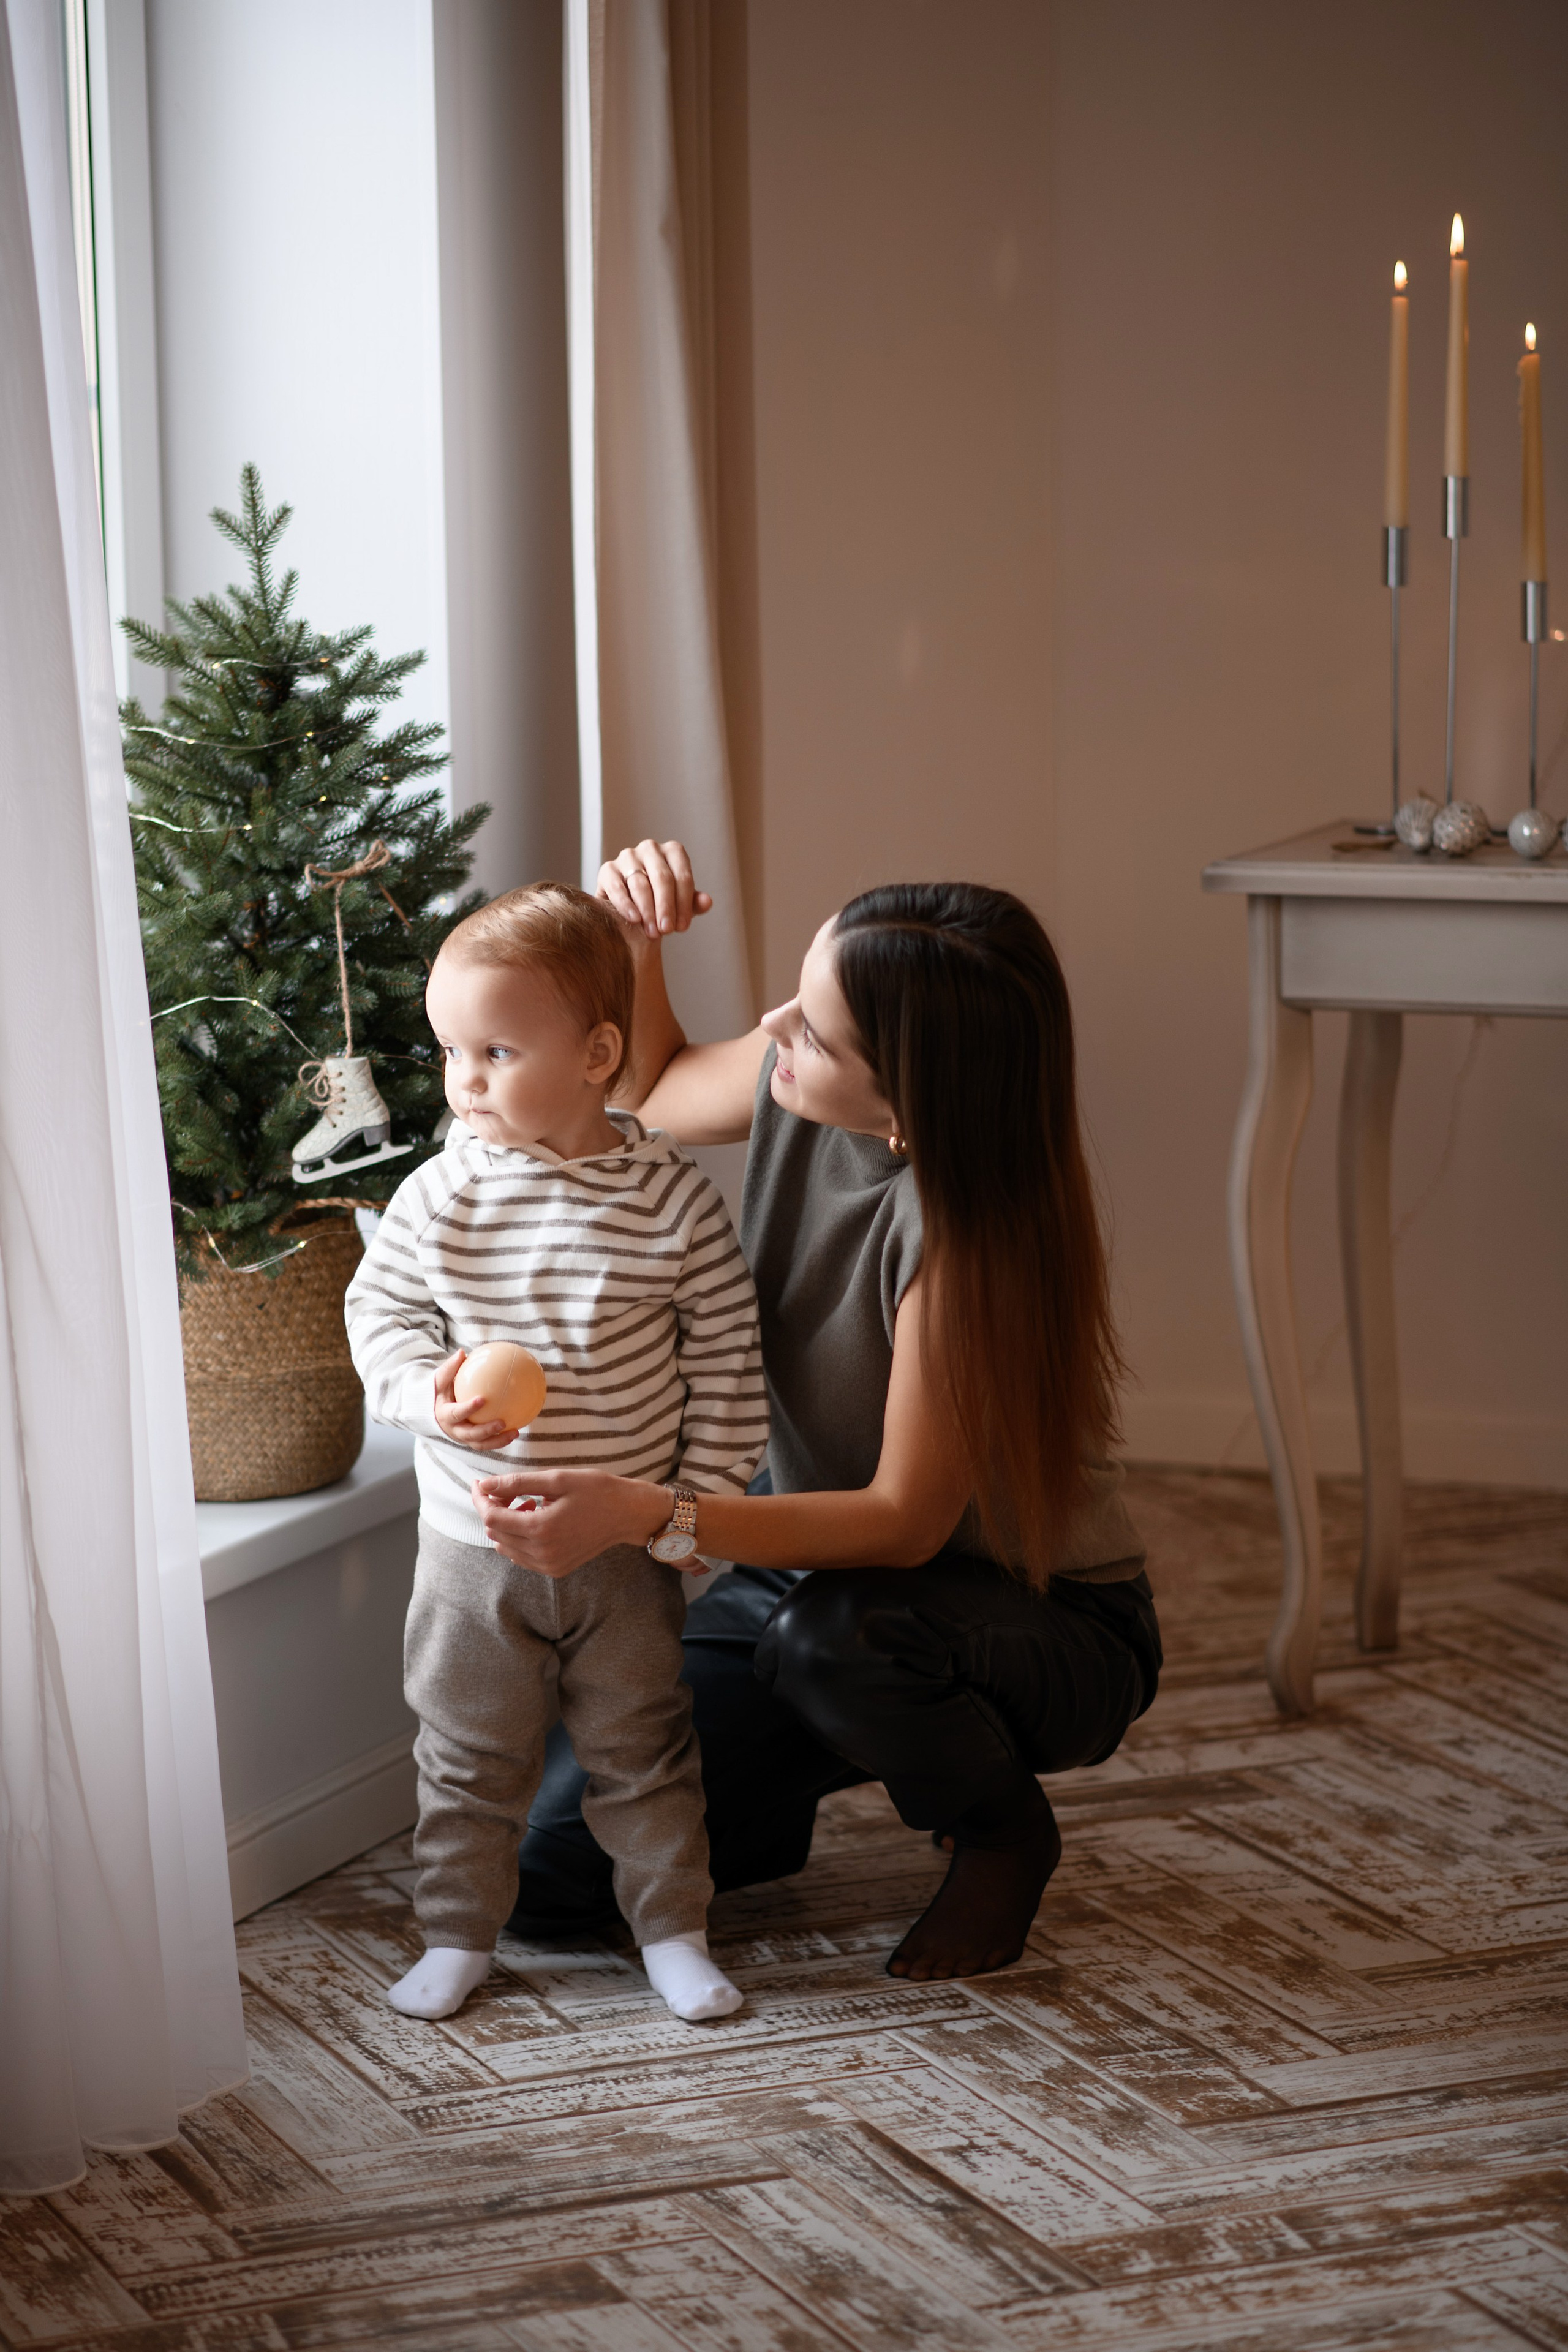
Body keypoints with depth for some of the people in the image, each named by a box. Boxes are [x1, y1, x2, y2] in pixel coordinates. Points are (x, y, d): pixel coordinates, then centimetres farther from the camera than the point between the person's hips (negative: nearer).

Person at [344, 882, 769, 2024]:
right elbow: (380, 1308, 2)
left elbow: (726, 1357, -4)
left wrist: (701, 1500, -5)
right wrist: (431, 1393, -18)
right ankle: (459, 1933, 27)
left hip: (625, 1544, -1)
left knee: (644, 1748, 11)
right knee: (469, 1753, 12)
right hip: (474, 1539, 1)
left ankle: (674, 1929, 25)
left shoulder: (672, 1198, -11)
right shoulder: (443, 1195, -9)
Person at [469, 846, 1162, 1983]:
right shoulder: (796, 1091, -12)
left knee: (834, 1626, -41)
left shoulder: (967, 1220, -32)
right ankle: (818, 1762, 20)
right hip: (813, 1562, 6)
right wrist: (639, 945, -9)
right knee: (553, 1868, -9)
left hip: (1049, 1627, -5)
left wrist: (640, 1513, -42)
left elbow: (904, 1524, -32)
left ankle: (1004, 1829, -8)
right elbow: (652, 1089, 12)